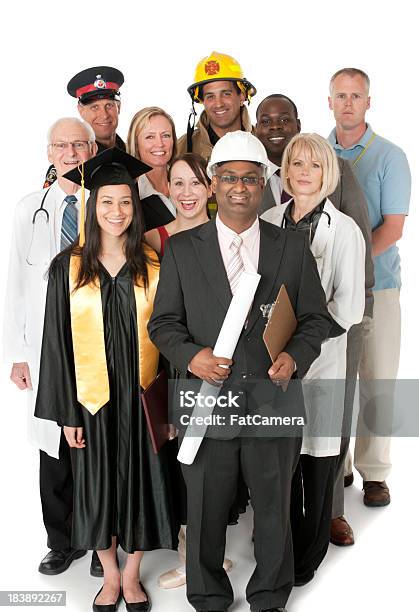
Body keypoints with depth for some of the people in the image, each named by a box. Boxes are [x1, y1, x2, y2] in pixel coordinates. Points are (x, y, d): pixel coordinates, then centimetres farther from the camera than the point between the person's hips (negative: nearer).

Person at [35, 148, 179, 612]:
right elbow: (57, 341, -2)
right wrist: (66, 411, -5)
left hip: (142, 395, 0)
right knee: (98, 484, 11)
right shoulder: (68, 268, -2)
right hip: (92, 397, 0)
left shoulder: (153, 266, -1)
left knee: (140, 481, 9)